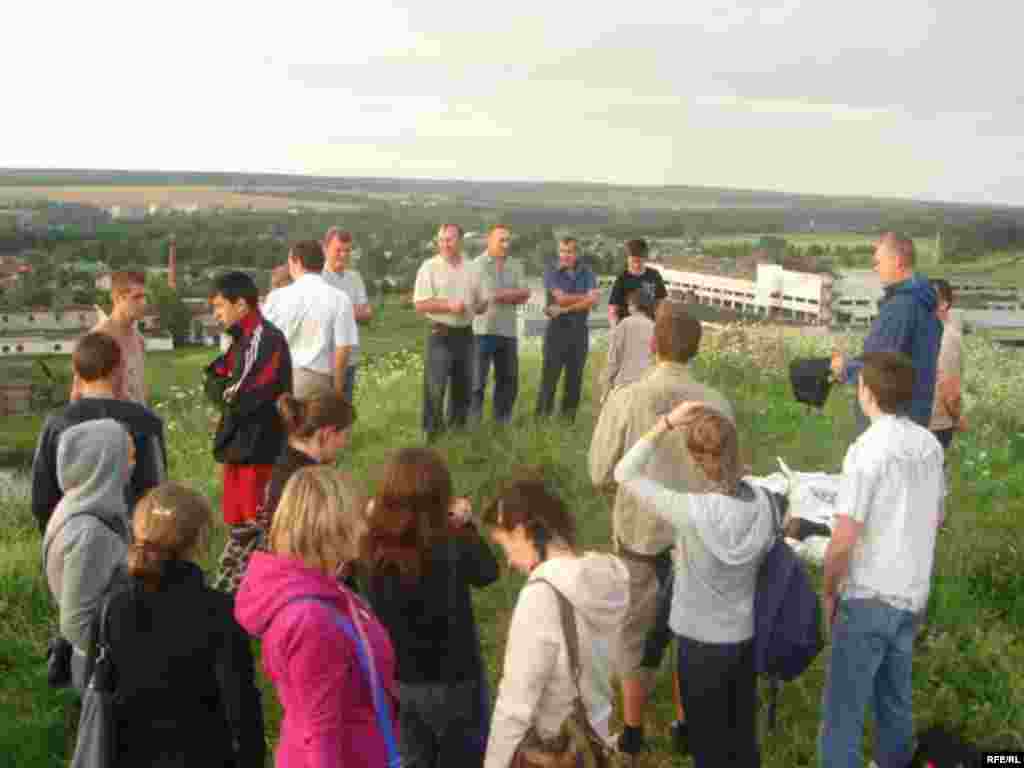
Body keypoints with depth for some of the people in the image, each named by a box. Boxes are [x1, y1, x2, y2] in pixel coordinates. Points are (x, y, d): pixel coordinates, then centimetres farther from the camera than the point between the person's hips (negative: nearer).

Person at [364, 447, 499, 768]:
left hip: (397, 680, 5)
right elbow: (488, 572, -6)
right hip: (450, 682, -4)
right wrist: (465, 524, 4)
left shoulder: (375, 546, -17)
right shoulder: (451, 550, -26)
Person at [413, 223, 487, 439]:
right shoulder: (429, 267, -5)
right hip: (441, 336, -5)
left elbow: (480, 303, 17)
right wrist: (449, 306, -21)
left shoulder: (470, 269, 11)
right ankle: (432, 435, 5)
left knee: (463, 389, 13)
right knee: (435, 389, -5)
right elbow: (420, 304, -12)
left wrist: (481, 305, -7)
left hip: (465, 335, 6)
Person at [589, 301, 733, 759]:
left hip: (641, 533, -1)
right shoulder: (717, 404, -14)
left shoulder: (625, 400, -18)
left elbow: (600, 475, -10)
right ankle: (687, 726, 34)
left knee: (638, 633, 16)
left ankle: (633, 733, 28)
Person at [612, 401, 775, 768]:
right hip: (744, 636, 5)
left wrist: (665, 423, -19)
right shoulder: (762, 500, -14)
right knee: (743, 737, 24)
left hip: (701, 642, -4)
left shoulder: (692, 512, -28)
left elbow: (624, 474, -20)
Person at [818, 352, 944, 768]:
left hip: (869, 596, -7)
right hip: (912, 593, 7)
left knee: (843, 705, 5)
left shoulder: (867, 449, -21)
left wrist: (828, 591, -6)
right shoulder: (929, 444, 1)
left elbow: (843, 540, -21)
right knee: (894, 695, 23)